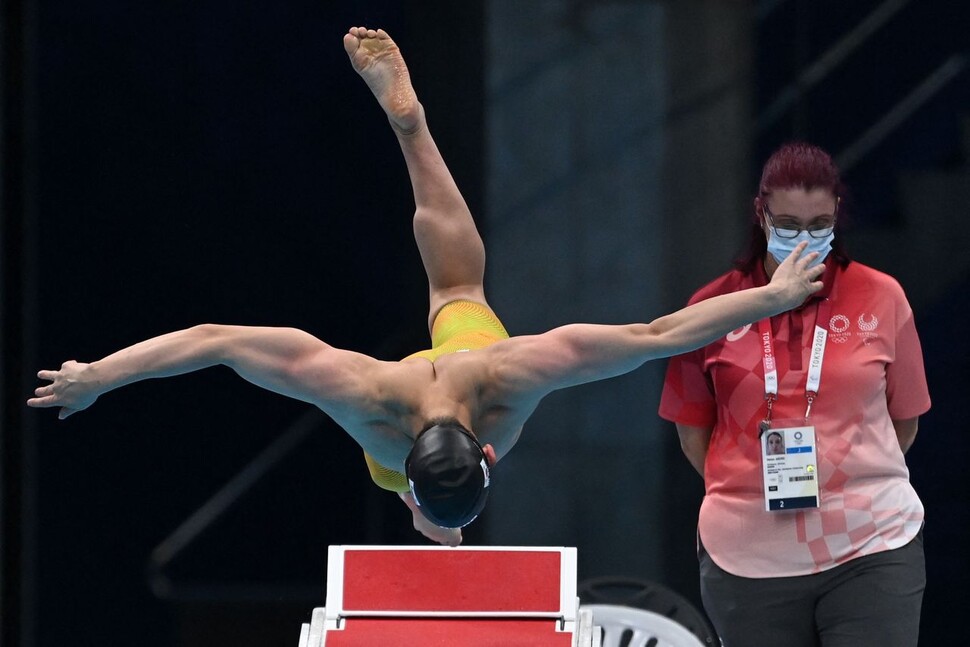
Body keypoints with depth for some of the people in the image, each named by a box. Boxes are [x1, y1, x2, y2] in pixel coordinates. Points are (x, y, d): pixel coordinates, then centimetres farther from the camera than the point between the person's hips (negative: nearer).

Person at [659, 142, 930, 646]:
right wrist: (750, 492, 3)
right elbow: (693, 430, 10)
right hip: (747, 559, 1)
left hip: (871, 551, -1)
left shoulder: (882, 300, 2)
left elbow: (903, 421, 10)